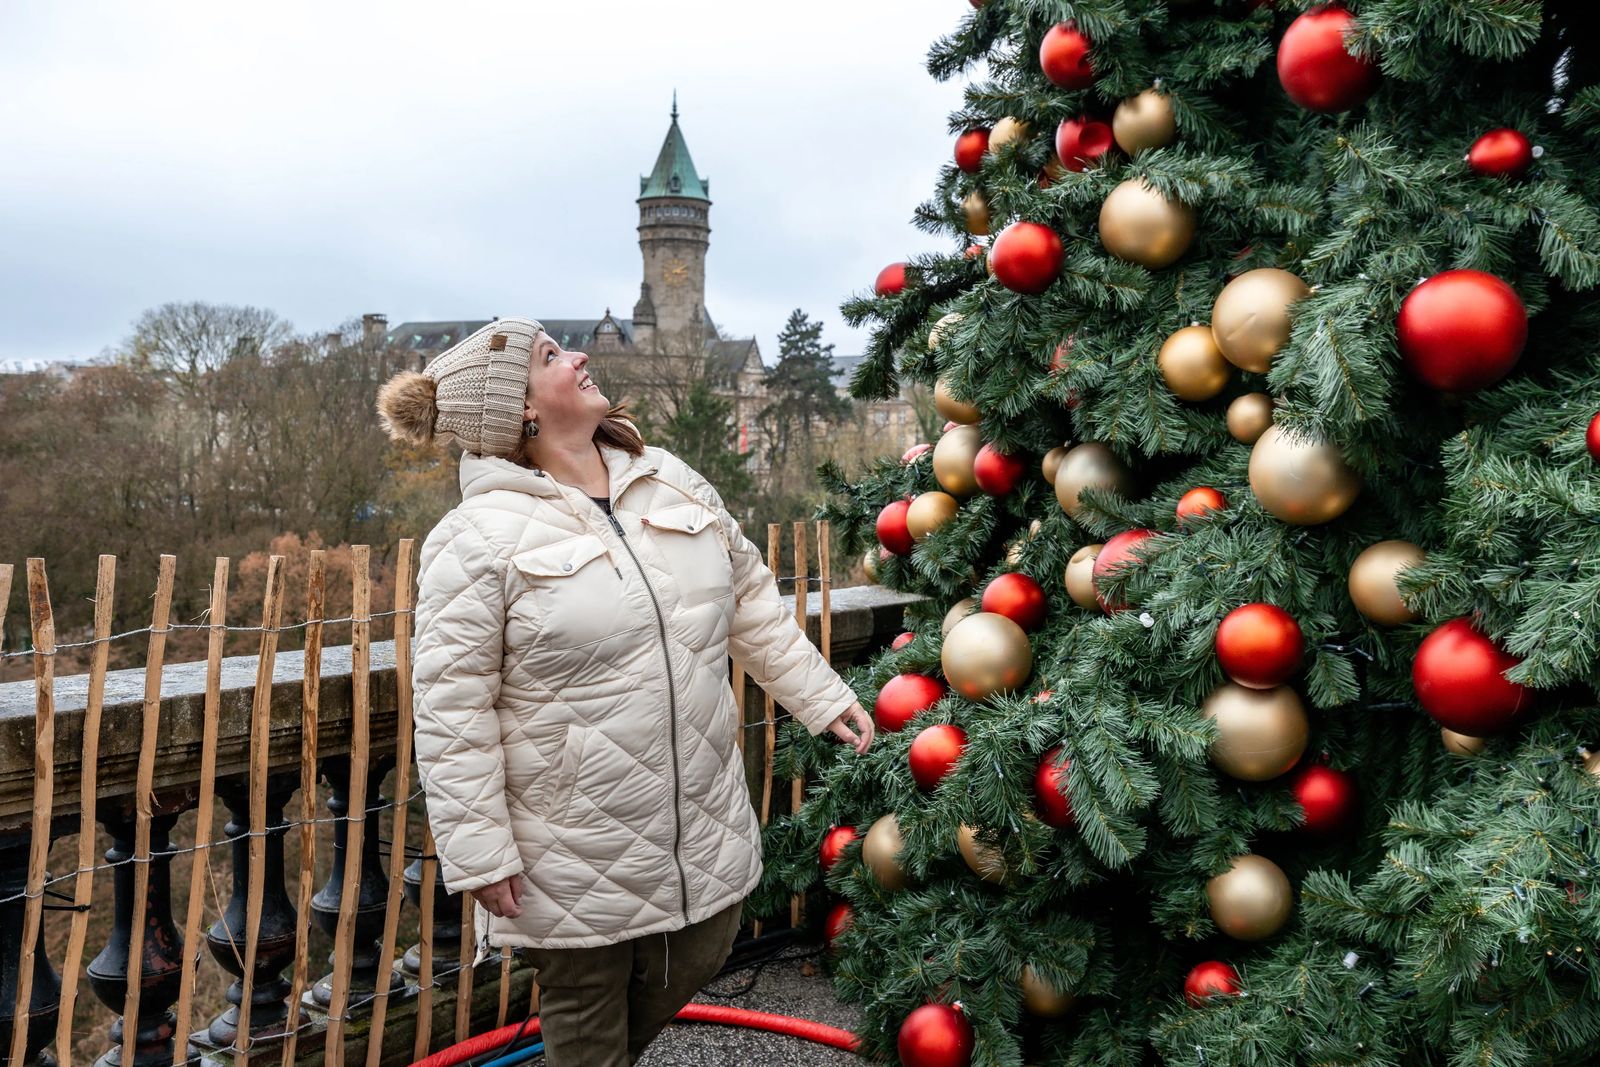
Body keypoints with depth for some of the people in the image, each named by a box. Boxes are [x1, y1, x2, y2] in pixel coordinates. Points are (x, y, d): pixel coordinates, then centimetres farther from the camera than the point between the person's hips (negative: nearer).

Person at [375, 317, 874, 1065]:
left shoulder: (671, 482, 1)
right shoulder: (479, 536, -17)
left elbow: (753, 603, 10)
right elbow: (453, 713, -15)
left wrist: (822, 696, 10)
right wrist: (480, 855, -14)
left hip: (703, 821, 6)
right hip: (575, 856, -5)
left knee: (694, 964, 24)